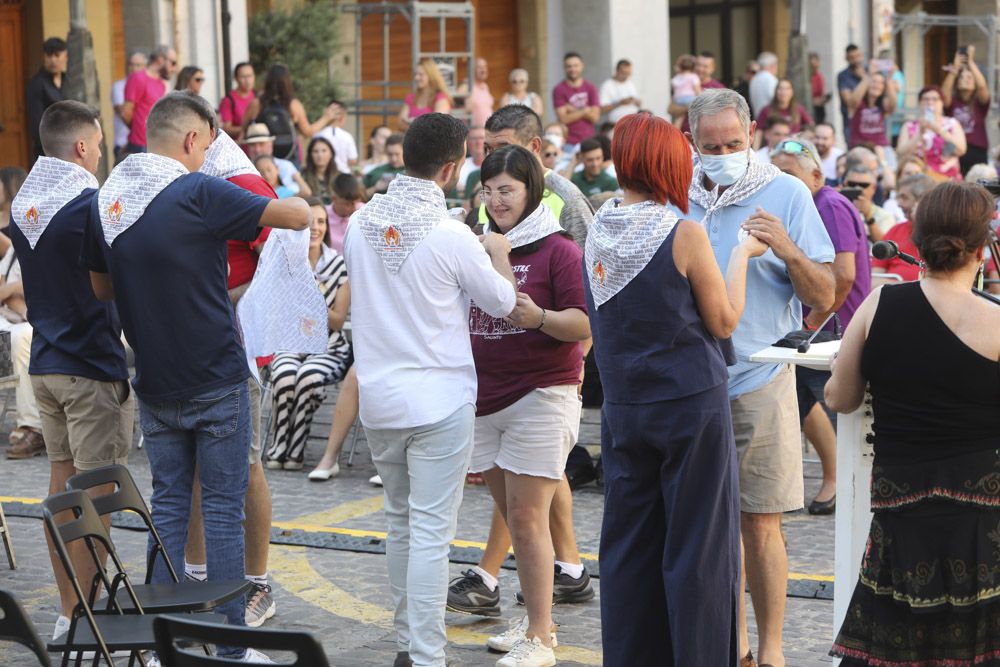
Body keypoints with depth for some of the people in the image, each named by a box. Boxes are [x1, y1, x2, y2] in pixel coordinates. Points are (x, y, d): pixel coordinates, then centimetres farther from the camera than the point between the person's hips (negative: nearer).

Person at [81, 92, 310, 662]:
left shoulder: (107, 201, 4)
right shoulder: (198, 193, -15)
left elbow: (102, 288, 17)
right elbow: (297, 216, -12)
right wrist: (300, 203, 9)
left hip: (155, 385, 5)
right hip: (215, 379, -5)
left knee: (168, 504, 12)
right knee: (224, 507, 2)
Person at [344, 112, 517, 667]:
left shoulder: (362, 221, 1)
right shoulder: (450, 235, -15)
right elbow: (501, 302, -2)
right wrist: (498, 253, 19)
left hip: (377, 396, 6)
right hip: (438, 399, -6)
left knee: (400, 520, 18)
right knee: (431, 532, -4)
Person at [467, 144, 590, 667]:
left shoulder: (559, 250, -6)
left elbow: (585, 325, -14)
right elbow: (462, 316, 24)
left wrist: (538, 317, -28)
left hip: (541, 396, -6)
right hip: (486, 397, 6)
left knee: (527, 518, -8)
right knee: (513, 517, 10)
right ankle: (537, 621, 21)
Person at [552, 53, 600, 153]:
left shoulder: (591, 88, 7)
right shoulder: (559, 89, -3)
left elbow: (595, 117, -1)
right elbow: (563, 119, -10)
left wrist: (574, 110, -9)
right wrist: (584, 111, -8)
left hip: (588, 140, 3)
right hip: (569, 143, -3)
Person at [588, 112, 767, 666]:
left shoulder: (598, 231, 4)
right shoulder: (684, 233, -13)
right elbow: (724, 321, -6)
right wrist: (740, 255, 6)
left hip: (623, 408, 5)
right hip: (691, 405, -5)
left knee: (628, 543, 10)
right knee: (697, 549, 1)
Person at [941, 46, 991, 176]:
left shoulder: (980, 103, 7)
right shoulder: (952, 102, 9)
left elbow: (983, 87, -11)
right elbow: (944, 93, -12)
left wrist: (971, 63, -13)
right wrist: (955, 69, -19)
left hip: (977, 152, 0)